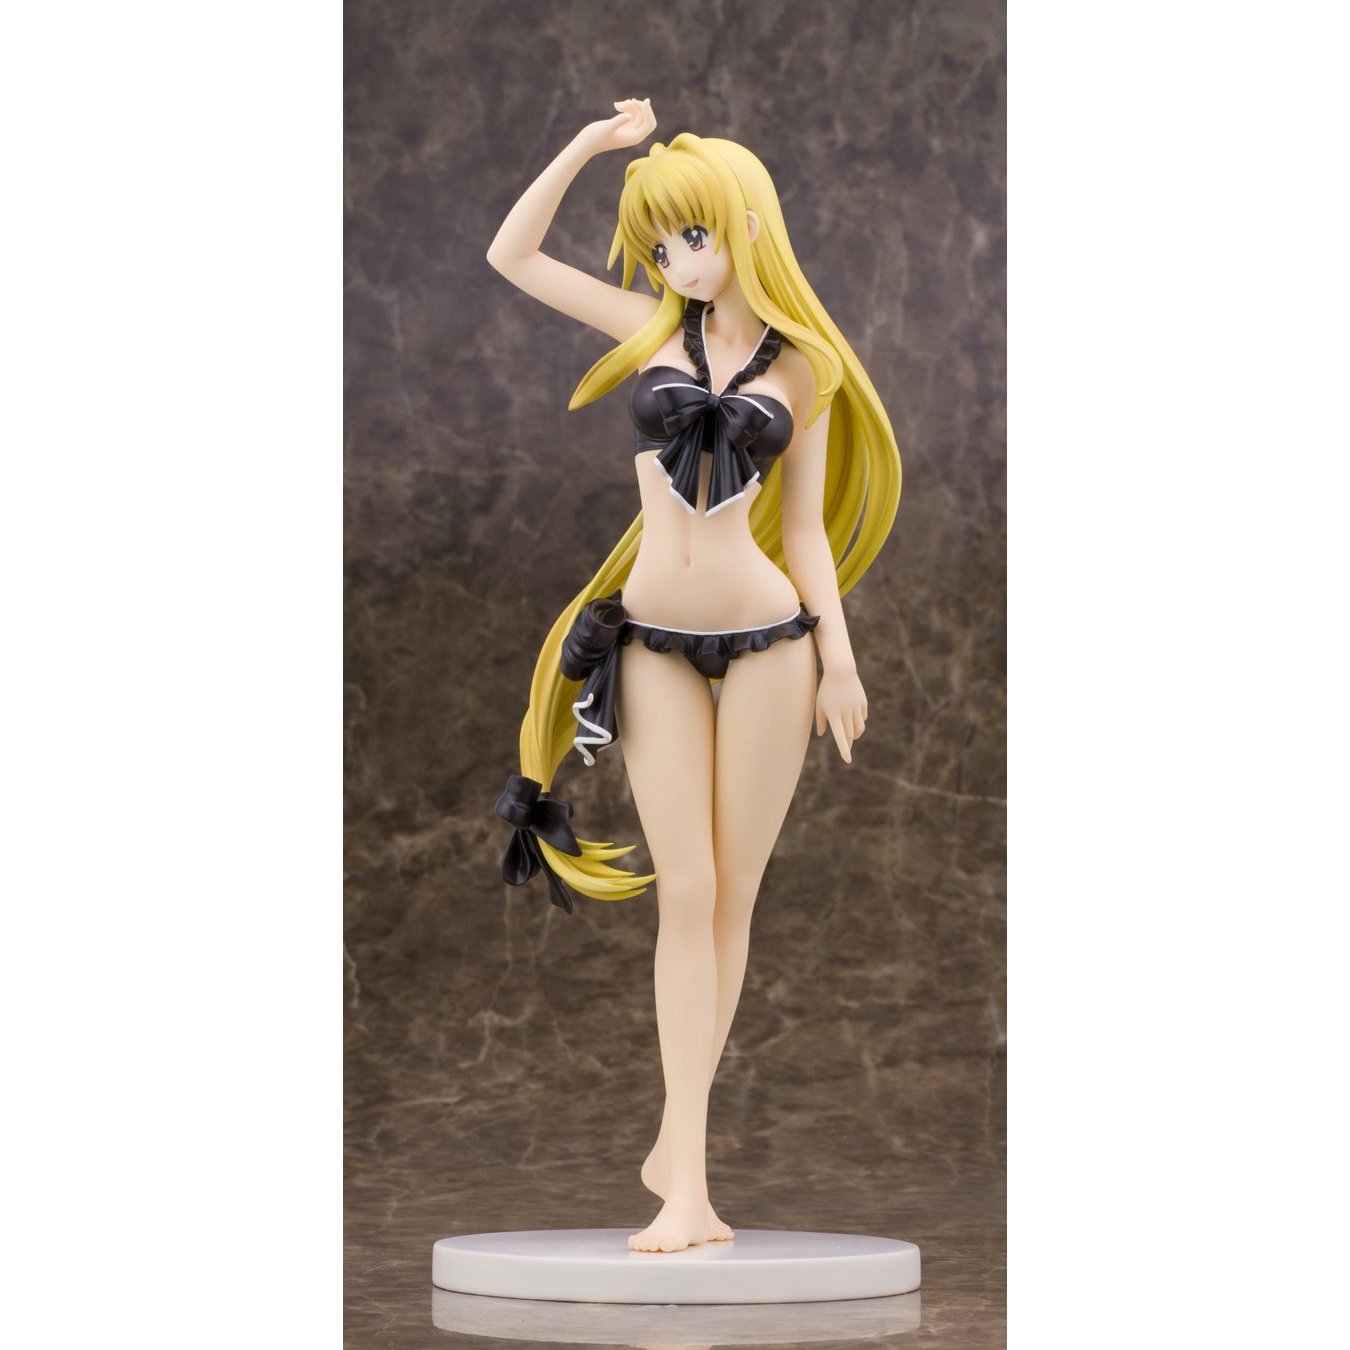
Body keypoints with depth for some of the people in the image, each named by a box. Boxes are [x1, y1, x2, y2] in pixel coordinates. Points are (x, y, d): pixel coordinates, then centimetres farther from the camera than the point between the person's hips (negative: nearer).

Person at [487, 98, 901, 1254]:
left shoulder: (803, 367, 6)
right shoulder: (657, 332, 9)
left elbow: (803, 527, 7)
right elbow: (513, 257, 11)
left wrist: (838, 656, 0)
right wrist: (588, 145, 4)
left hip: (766, 639, -1)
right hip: (657, 645, 1)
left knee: (732, 898, 2)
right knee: (686, 896, -4)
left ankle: (676, 1144, 13)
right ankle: (689, 1181, -5)